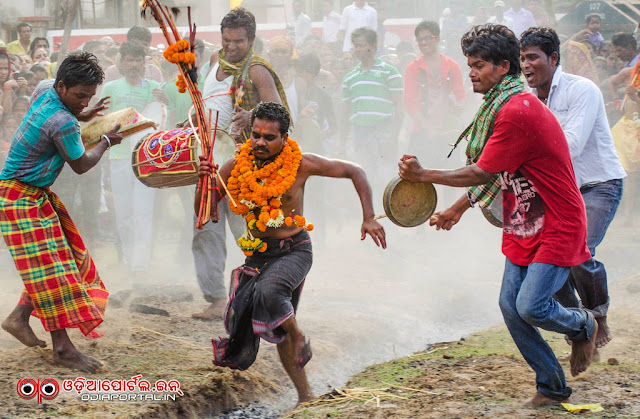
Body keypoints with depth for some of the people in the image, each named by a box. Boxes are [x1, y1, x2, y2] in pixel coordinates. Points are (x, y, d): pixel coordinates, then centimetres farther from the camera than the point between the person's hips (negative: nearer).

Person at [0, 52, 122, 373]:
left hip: (37, 195, 10)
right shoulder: (63, 123, -26)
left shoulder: (45, 90, 1)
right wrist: (106, 141, 6)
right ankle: (62, 347, -10)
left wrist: (81, 116, 19)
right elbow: (80, 165, -10)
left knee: (58, 259, 12)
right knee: (49, 266, -10)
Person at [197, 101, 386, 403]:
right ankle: (305, 395, 23)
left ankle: (299, 338, -9)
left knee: (268, 291, -36)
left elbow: (354, 172, -2)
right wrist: (203, 181, -19)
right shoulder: (236, 168, -5)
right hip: (257, 255, 4)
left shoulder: (301, 164, -12)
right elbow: (203, 211, 1)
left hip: (294, 251, -4)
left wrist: (369, 218, -9)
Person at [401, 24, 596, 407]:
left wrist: (424, 175, -15)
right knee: (511, 306, 3)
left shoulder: (518, 112, -24)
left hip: (556, 228, -9)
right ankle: (552, 386, 14)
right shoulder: (502, 106, 10)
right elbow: (490, 171, 20)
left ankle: (583, 326, 16)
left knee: (530, 306, -16)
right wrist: (458, 210, 24)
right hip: (523, 227, 9)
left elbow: (481, 173, -21)